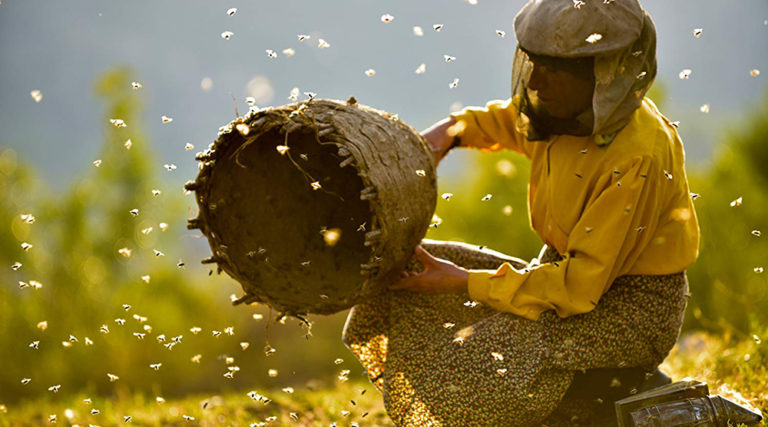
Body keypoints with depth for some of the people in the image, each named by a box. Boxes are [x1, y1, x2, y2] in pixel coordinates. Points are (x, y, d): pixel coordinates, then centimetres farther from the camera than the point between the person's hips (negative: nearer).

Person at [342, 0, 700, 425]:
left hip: (634, 306, -9)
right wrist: (453, 130, 2)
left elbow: (582, 283, -28)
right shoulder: (561, 106, -4)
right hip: (566, 268, 9)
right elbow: (507, 121, 24)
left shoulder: (638, 156, -28)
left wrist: (464, 282, -26)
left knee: (486, 366, -32)